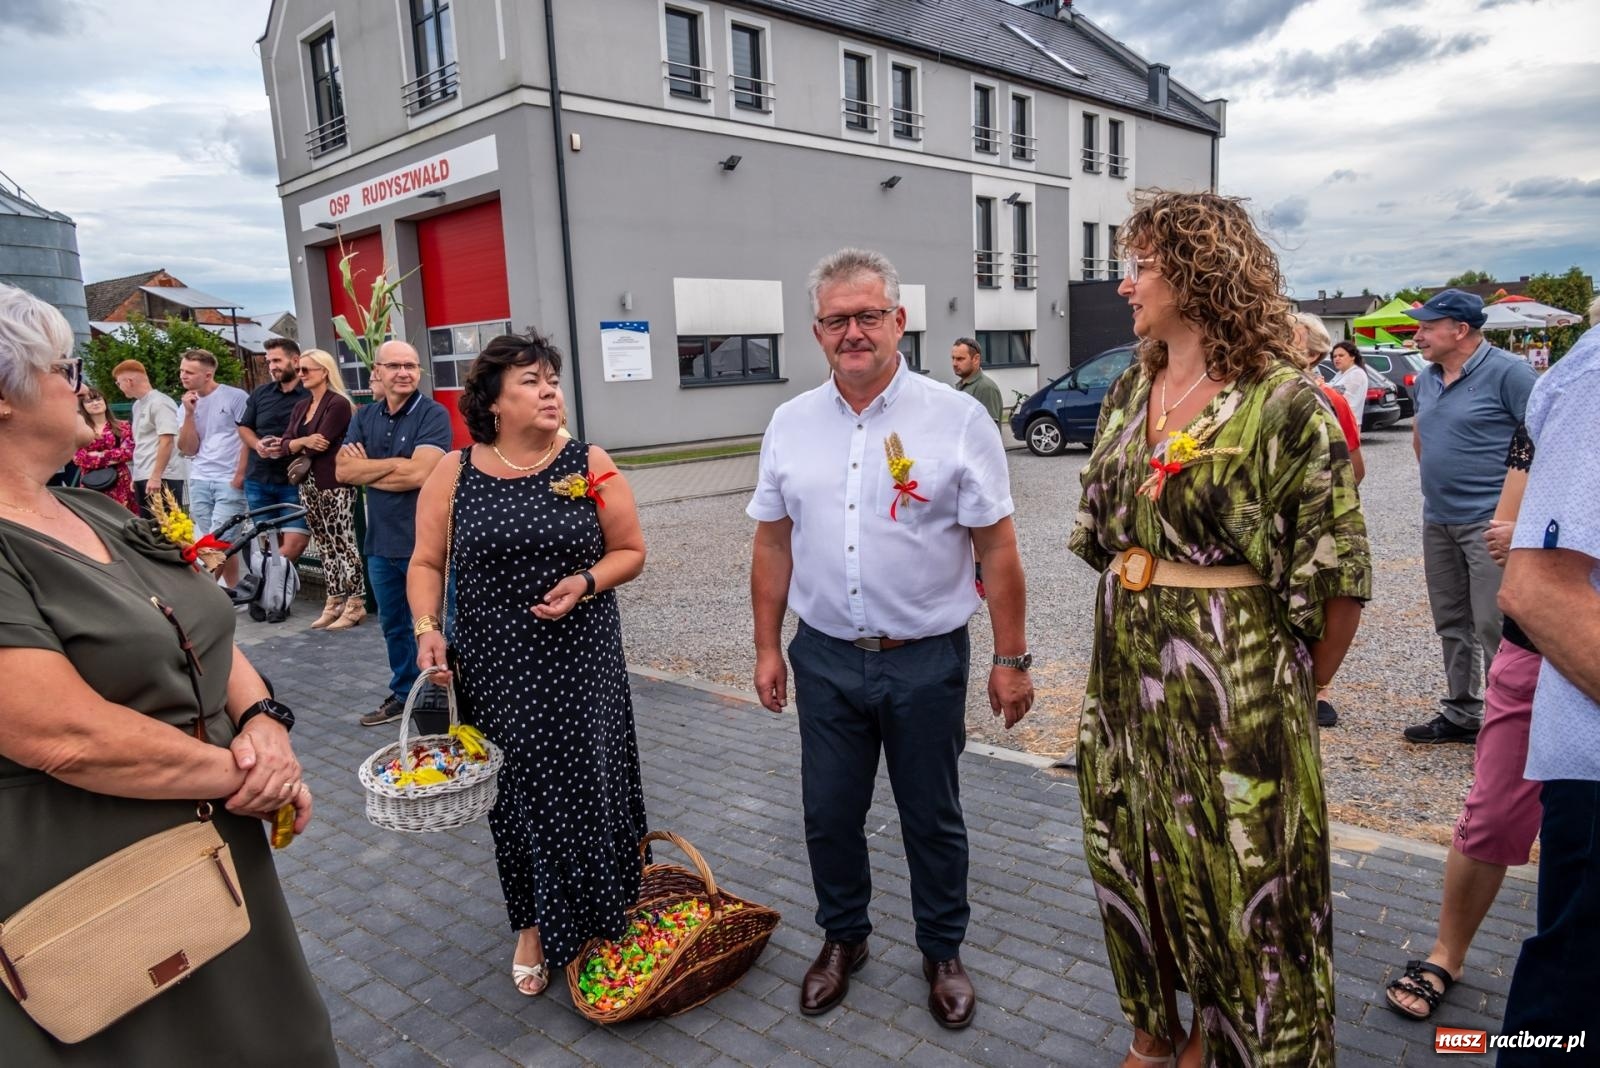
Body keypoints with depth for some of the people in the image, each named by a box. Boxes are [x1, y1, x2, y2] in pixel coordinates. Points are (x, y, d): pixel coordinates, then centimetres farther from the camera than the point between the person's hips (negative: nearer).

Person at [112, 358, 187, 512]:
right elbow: (141, 444, 20)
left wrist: (156, 476, -19)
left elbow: (167, 441, -17)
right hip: (143, 477, 9)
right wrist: (135, 476, 16)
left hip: (163, 477, -9)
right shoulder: (137, 405, 16)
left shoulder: (160, 402, -10)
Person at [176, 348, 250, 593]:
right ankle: (232, 591, 13)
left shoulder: (235, 397, -5)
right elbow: (188, 450, 6)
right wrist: (189, 414, -4)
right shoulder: (185, 405, 12)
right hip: (199, 482, 6)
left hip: (230, 481, -6)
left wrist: (240, 476, -10)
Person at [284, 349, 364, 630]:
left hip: (335, 484, -8)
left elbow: (322, 443, -17)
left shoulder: (338, 403, -8)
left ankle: (356, 604, -1)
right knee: (326, 546, 11)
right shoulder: (300, 407, 17)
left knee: (343, 544, -6)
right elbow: (286, 445, 7)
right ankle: (334, 601, 17)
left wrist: (296, 447, 2)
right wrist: (304, 442, -15)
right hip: (309, 484, 8)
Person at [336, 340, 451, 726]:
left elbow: (419, 474, -21)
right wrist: (396, 464, -12)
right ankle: (403, 693, 34)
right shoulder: (364, 417, 8)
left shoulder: (433, 414, -10)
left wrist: (367, 469, -8)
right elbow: (343, 470, -1)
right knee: (393, 625, 19)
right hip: (380, 541, 6)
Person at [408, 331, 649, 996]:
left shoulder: (590, 466, 0)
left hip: (581, 664, 0)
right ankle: (535, 925, 30)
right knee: (517, 792, 9)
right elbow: (426, 562, 6)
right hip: (495, 667, 1)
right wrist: (426, 627, -9)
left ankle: (604, 924, 26)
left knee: (589, 785, 4)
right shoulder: (453, 474, 1)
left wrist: (586, 581, -15)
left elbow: (629, 551, 3)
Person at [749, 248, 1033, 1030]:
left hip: (926, 662, -2)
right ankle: (843, 937, 41)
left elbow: (997, 550, -6)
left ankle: (942, 952, 38)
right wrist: (767, 648, 8)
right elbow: (773, 545, 8)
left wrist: (1011, 659, -5)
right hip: (826, 658, 3)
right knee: (828, 815, 15)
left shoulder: (958, 419, -8)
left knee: (932, 819, 14)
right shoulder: (790, 425, 2)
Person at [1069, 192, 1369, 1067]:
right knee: (1136, 863, 19)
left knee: (1241, 880, 10)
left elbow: (1339, 573, -10)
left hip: (1235, 688, -6)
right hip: (1125, 677, 7)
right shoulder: (1128, 393, 6)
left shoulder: (1282, 402, -14)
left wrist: (1295, 689, -1)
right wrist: (1135, 634, 13)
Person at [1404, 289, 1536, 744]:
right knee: (1451, 625, 15)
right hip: (1437, 520, 8)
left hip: (1489, 520, -8)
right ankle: (1460, 713, 27)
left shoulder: (1507, 372, -11)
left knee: (1494, 629, -5)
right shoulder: (1427, 378, 11)